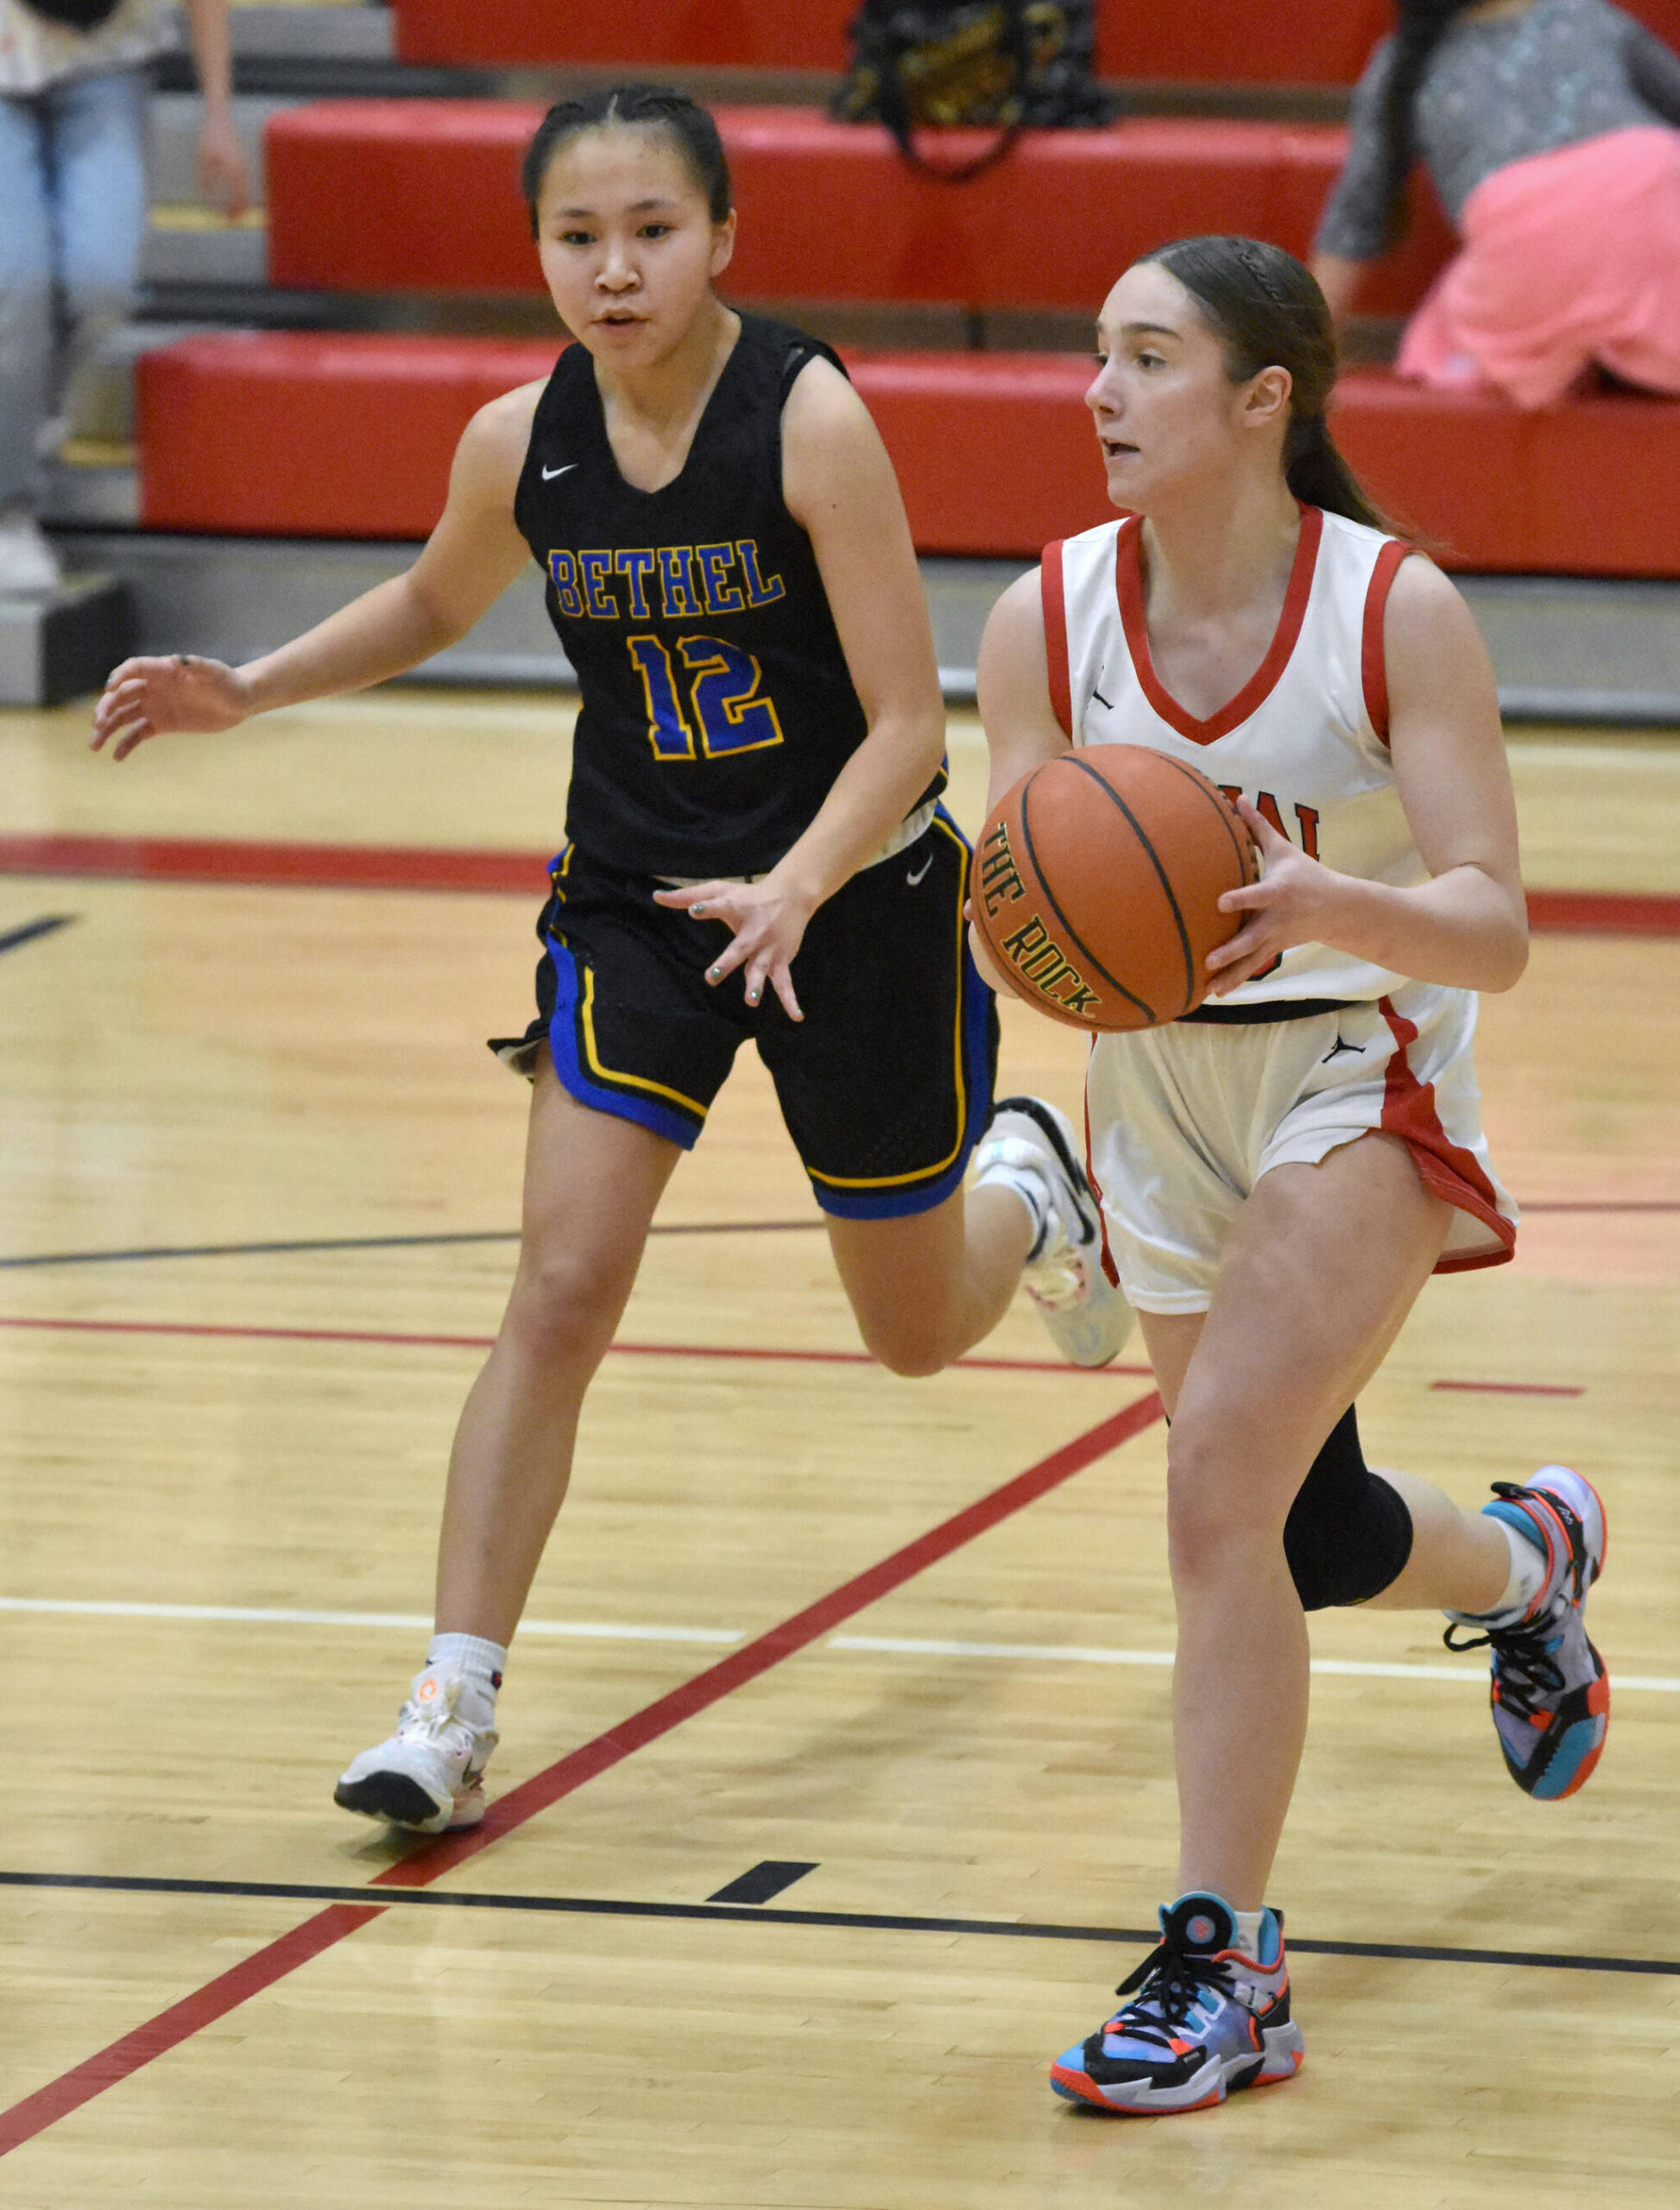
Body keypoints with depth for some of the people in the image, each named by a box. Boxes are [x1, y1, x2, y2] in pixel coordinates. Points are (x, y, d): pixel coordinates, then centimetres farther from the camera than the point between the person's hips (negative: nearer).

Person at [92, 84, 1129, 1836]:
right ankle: (453, 1707, -11)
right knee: (561, 1291, -14)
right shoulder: (521, 445, -10)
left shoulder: (807, 419, -22)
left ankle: (1022, 1188, 50)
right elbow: (435, 603, 14)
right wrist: (246, 691, 0)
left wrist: (795, 891, -35)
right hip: (635, 902, 2)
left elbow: (906, 722, -20)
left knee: (919, 1332, 14)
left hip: (853, 896, -2)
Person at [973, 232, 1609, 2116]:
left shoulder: (1397, 612, -19)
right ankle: (1525, 1558, 50)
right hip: (1158, 1089, 5)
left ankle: (1220, 1965, -15)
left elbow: (1493, 929, -21)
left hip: (1360, 1066, -5)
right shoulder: (1048, 619, -9)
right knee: (1293, 1539, 15)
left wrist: (1321, 904, -41)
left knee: (1219, 1476, -22)